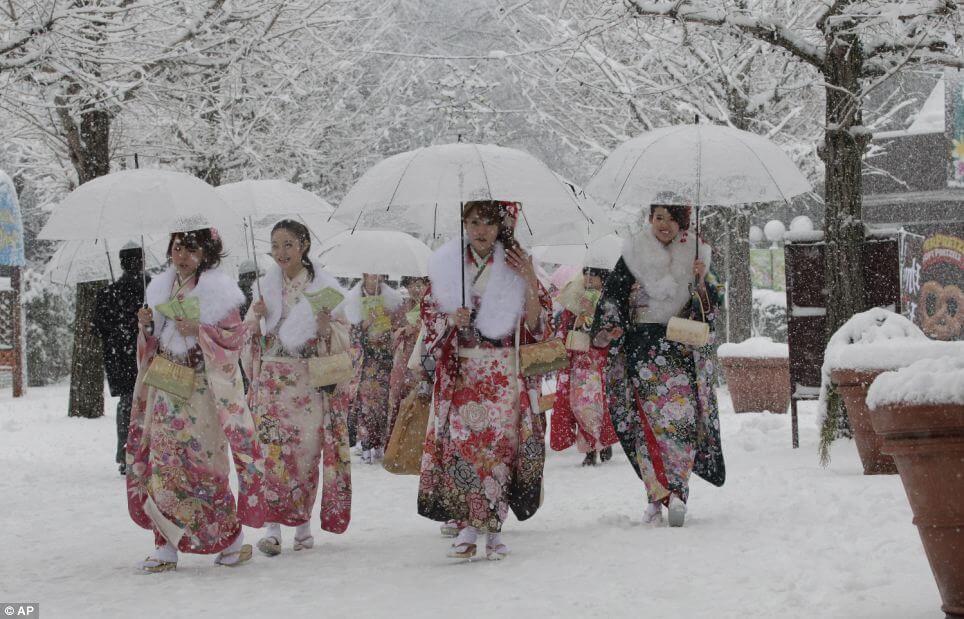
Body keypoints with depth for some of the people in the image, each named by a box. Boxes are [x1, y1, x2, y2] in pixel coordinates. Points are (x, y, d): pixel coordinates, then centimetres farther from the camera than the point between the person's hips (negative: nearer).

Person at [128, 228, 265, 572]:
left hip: (200, 392, -6)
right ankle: (168, 545, 4)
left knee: (204, 465, -3)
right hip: (165, 391, 6)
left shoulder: (217, 290, -5)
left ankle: (232, 537, 12)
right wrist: (147, 325, -1)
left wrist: (199, 330, -21)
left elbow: (234, 337, -10)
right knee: (163, 463, 1)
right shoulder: (163, 289, 13)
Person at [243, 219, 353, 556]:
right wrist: (255, 319, -5)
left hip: (311, 382, -2)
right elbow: (250, 337, 15)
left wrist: (326, 328, -21)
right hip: (272, 379, 2)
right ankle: (272, 526, -13)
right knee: (273, 449, -9)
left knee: (307, 451, 1)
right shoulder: (266, 286, 9)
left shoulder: (324, 287, 0)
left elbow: (343, 339, 0)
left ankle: (302, 522, 15)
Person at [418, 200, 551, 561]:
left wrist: (531, 282, -13)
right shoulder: (446, 266, 6)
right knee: (461, 443, -6)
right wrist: (450, 320, -10)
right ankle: (467, 525, -3)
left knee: (500, 444, -4)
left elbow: (534, 324, -1)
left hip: (505, 373, -1)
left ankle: (494, 527, 1)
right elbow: (429, 317, 10)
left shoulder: (515, 267, 3)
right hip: (461, 371, 1)